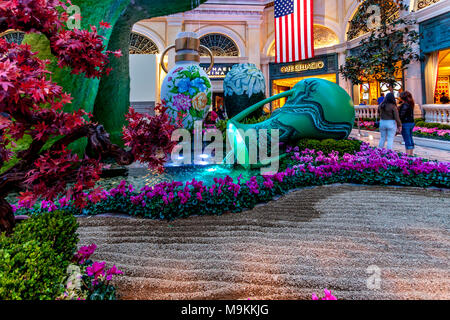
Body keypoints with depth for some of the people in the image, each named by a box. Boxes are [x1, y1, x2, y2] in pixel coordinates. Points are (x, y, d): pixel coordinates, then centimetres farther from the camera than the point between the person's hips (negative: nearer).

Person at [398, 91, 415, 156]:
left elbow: (401, 115, -19)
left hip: (405, 123, -9)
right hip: (411, 123, 9)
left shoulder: (404, 105, -16)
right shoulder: (410, 104, 11)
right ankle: (411, 153, 23)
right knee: (410, 139, 15)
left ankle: (408, 154, -2)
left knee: (407, 139, -5)